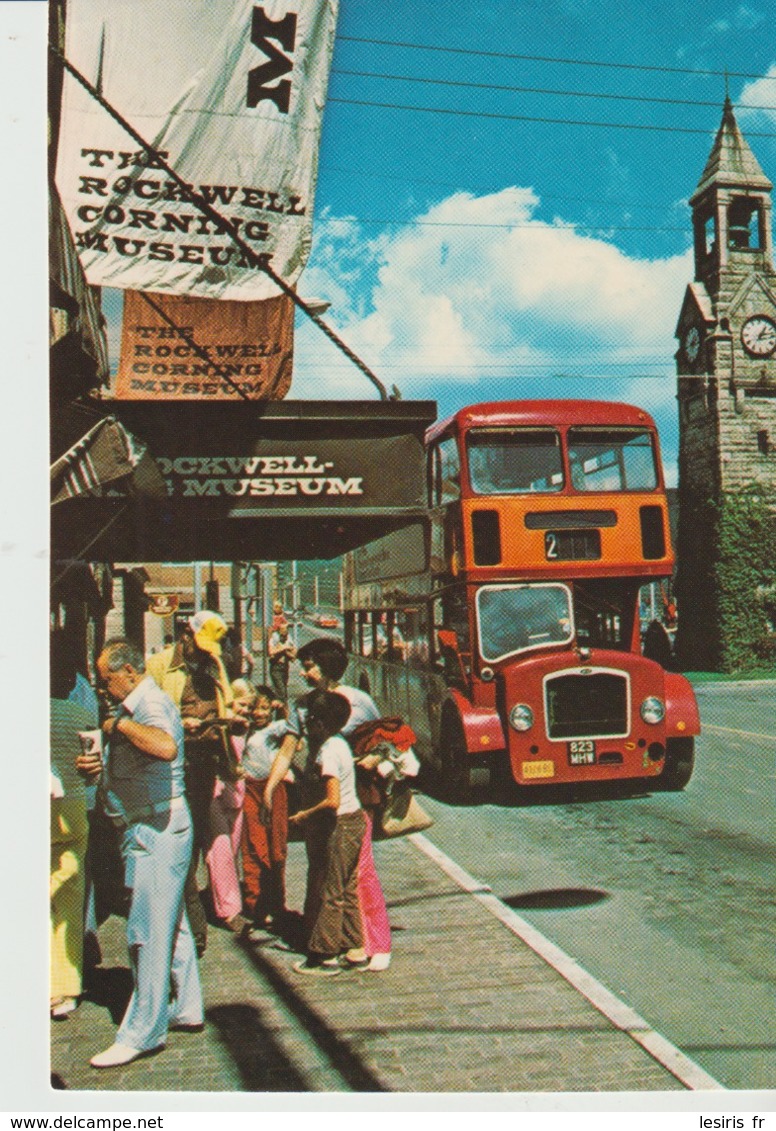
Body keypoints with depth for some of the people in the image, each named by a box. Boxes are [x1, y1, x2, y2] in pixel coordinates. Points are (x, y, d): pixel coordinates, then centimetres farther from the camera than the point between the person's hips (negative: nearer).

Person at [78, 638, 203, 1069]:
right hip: (152, 830, 11)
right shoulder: (135, 706, 15)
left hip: (156, 831, -11)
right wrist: (101, 765, 6)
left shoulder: (152, 704, -17)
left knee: (149, 931, -5)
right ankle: (185, 1008, 29)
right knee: (171, 924, 18)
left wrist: (119, 724, -26)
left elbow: (166, 747, -40)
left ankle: (142, 1031, 3)